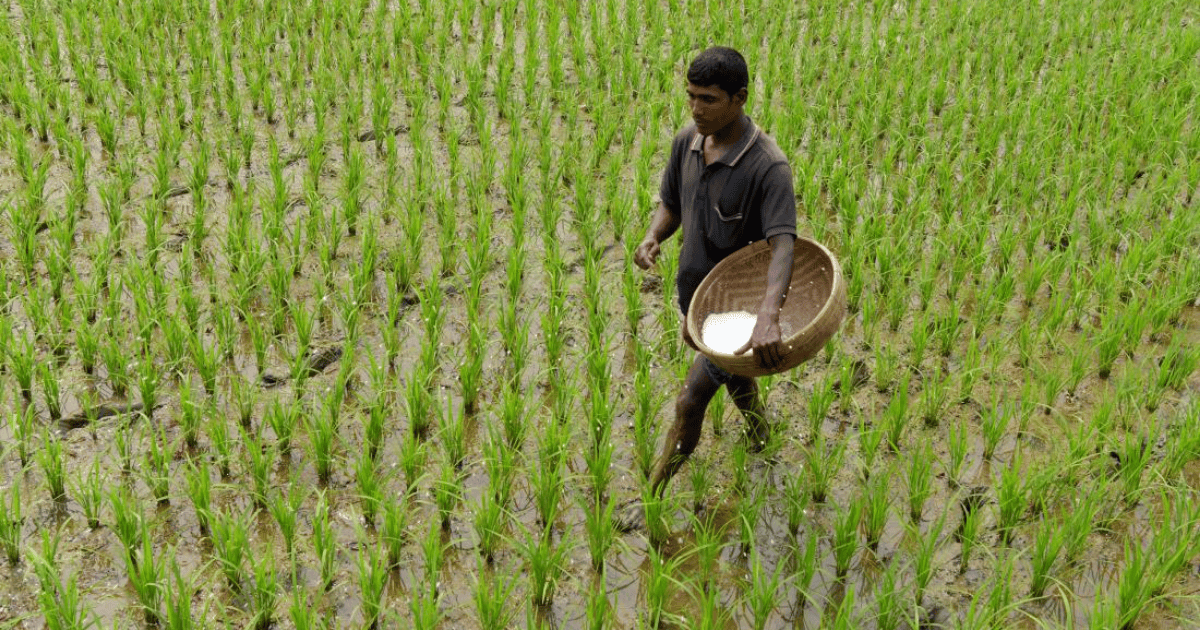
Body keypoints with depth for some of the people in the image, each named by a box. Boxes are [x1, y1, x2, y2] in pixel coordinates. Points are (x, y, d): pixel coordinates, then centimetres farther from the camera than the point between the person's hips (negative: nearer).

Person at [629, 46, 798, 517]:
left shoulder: (768, 165, -28)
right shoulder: (686, 142, -7)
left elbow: (782, 245, -37)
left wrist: (768, 316, -54)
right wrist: (653, 236, -17)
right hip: (693, 290, 7)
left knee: (690, 401, -4)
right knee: (731, 373, 29)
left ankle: (653, 498, 14)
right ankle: (759, 433, 58)